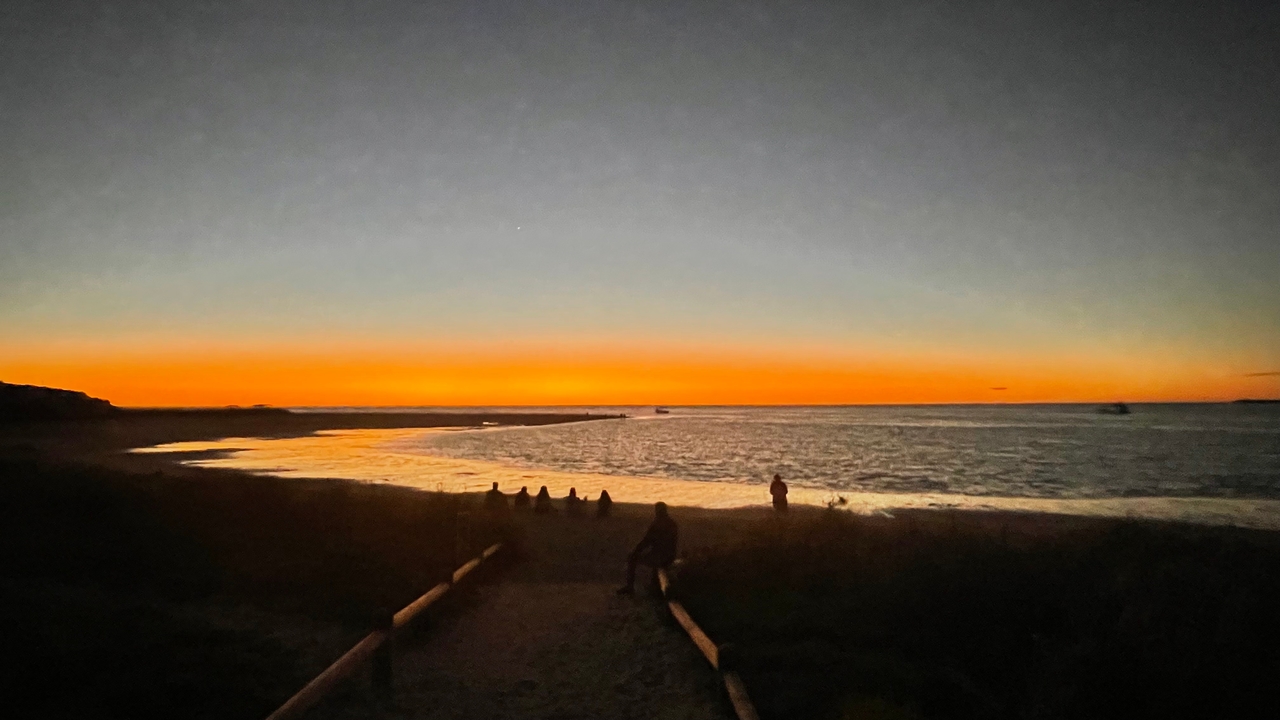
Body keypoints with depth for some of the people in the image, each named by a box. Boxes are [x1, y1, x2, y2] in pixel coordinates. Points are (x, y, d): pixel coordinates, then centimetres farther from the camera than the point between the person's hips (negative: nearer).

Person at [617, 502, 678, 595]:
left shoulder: (656, 525, -16)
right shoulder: (672, 524, 7)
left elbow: (645, 541, -12)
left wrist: (634, 552, 1)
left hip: (659, 558, -7)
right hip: (670, 557, 7)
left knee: (631, 558, 8)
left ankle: (629, 587, 9)